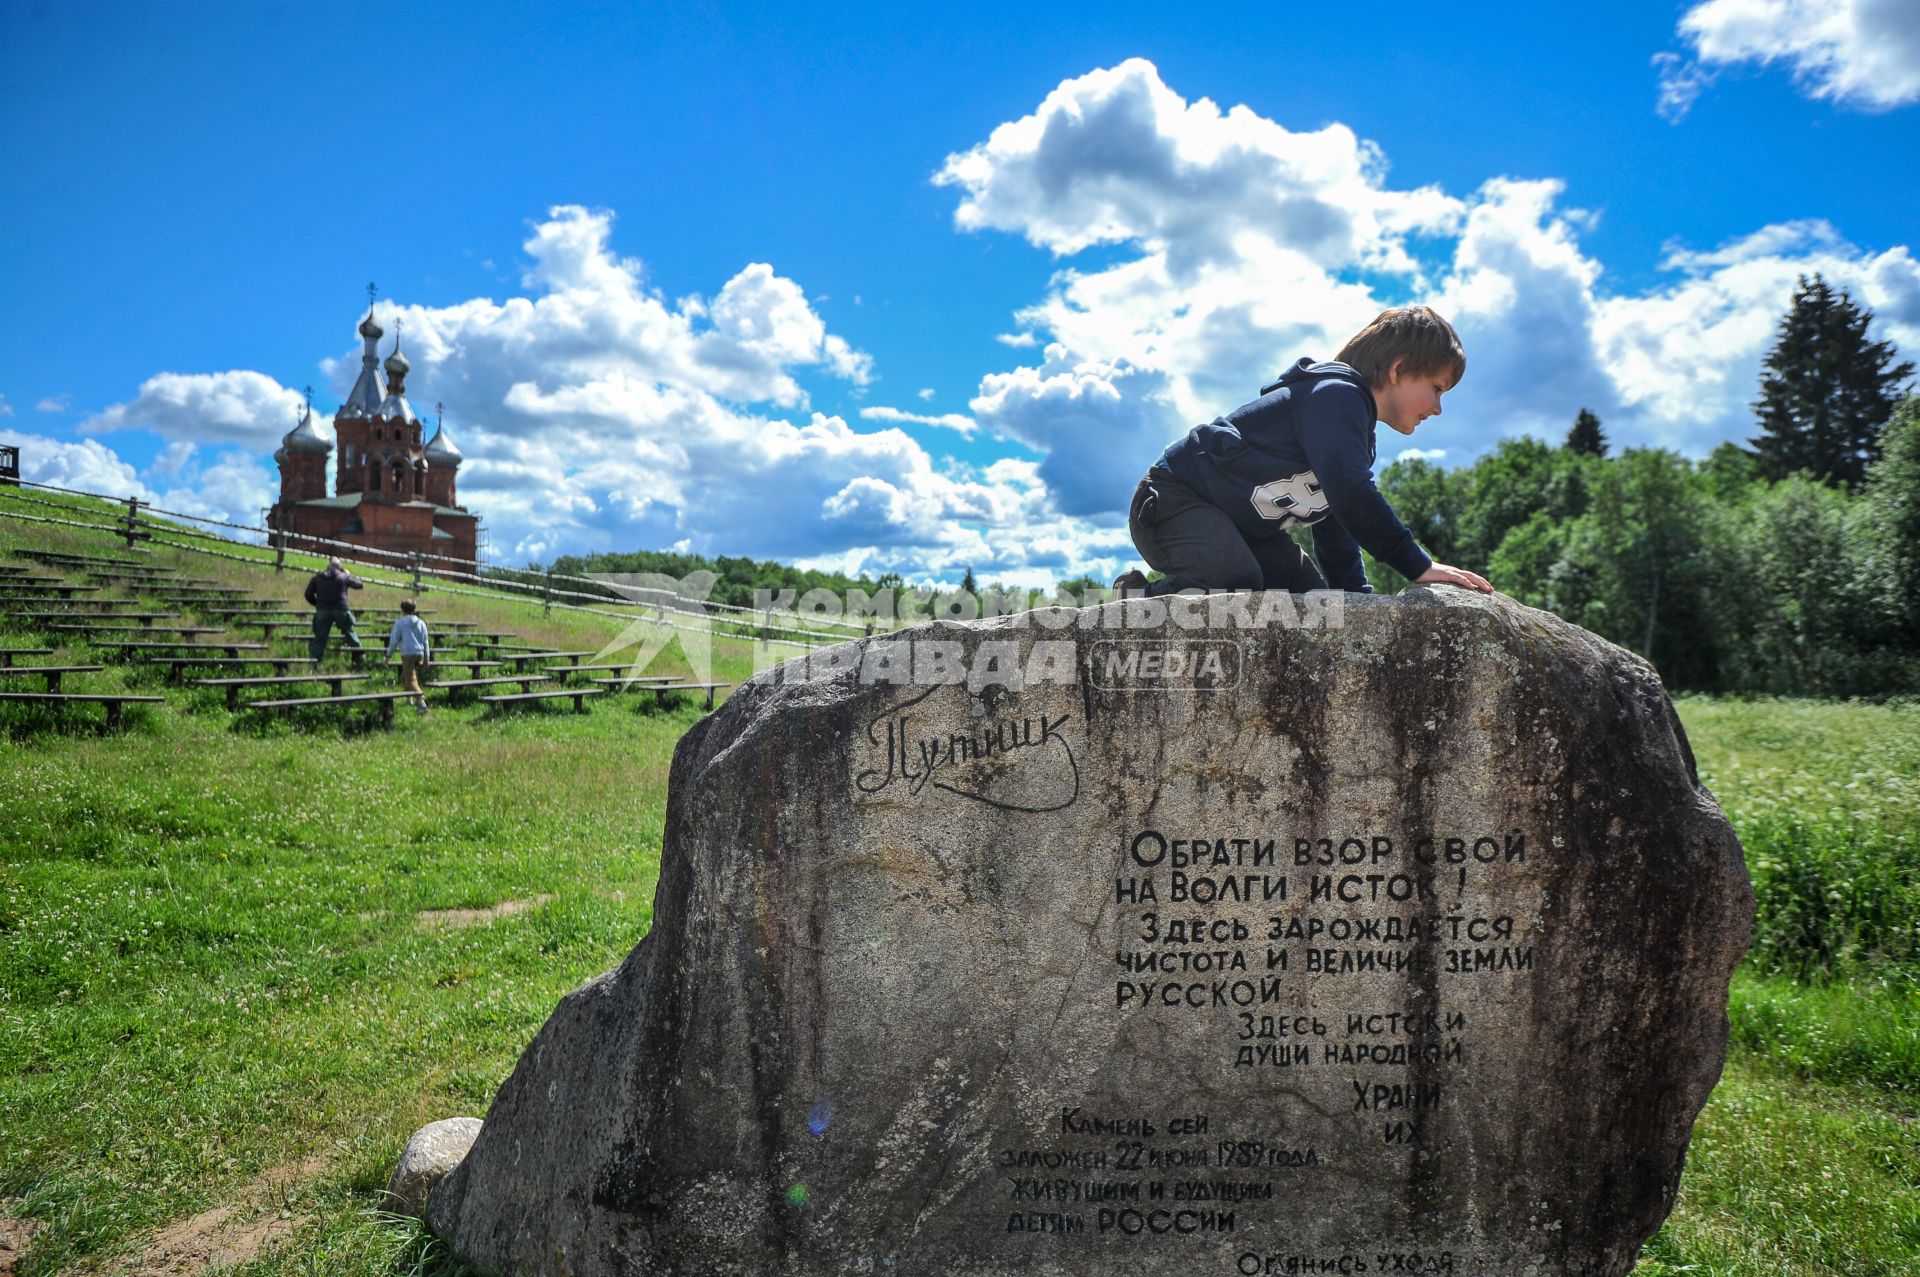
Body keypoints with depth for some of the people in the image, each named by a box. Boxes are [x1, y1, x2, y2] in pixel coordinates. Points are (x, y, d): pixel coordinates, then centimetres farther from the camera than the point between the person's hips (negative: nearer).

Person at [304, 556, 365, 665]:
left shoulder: (317, 578, 8)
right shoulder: (344, 576, 1)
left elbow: (308, 595, 7)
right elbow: (359, 584, 13)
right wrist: (349, 574, 26)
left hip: (323, 611, 1)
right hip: (341, 610, -1)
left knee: (320, 637, 4)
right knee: (350, 633, 11)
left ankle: (315, 662, -1)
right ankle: (359, 657, 14)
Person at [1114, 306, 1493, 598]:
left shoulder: (1357, 435, 17)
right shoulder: (1337, 395, -16)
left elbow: (1337, 525, 20)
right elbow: (1350, 494, -30)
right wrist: (1419, 567, -27)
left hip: (1243, 526, 11)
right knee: (1234, 586, -36)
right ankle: (1141, 600, -9)